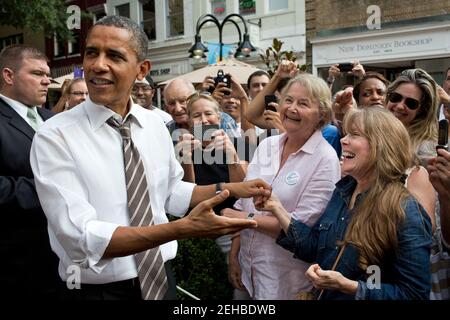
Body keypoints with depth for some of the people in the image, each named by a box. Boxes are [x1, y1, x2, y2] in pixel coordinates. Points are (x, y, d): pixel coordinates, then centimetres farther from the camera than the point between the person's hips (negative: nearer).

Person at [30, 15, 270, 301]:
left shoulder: (156, 125, -1)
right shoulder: (54, 137, -17)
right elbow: (82, 238, -25)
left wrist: (230, 189, 1)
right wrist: (184, 228, -32)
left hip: (160, 279, 5)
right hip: (96, 289, -4)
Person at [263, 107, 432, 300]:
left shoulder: (405, 213, -24)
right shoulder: (343, 190, -2)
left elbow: (414, 294, -24)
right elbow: (315, 248, 3)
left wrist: (347, 286, -32)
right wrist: (277, 209, -5)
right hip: (323, 294, 7)